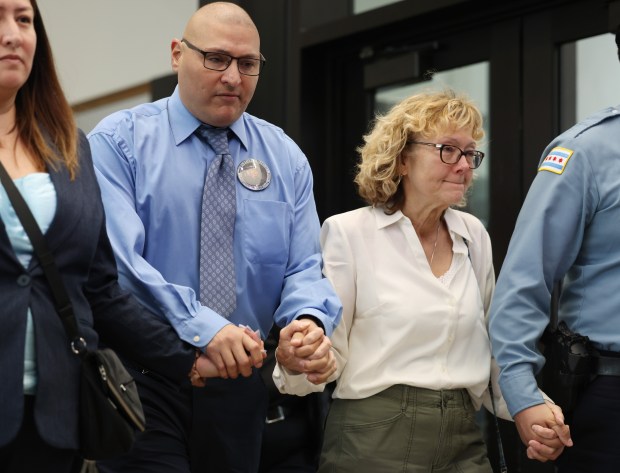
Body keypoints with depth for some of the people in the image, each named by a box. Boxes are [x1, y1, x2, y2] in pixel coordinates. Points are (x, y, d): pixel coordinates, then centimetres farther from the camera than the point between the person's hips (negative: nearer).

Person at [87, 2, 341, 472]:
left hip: (239, 381, 4)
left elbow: (303, 268, 1)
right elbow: (117, 257, -19)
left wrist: (309, 322, -22)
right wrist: (200, 326, -31)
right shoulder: (120, 140, -5)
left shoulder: (286, 158, 8)